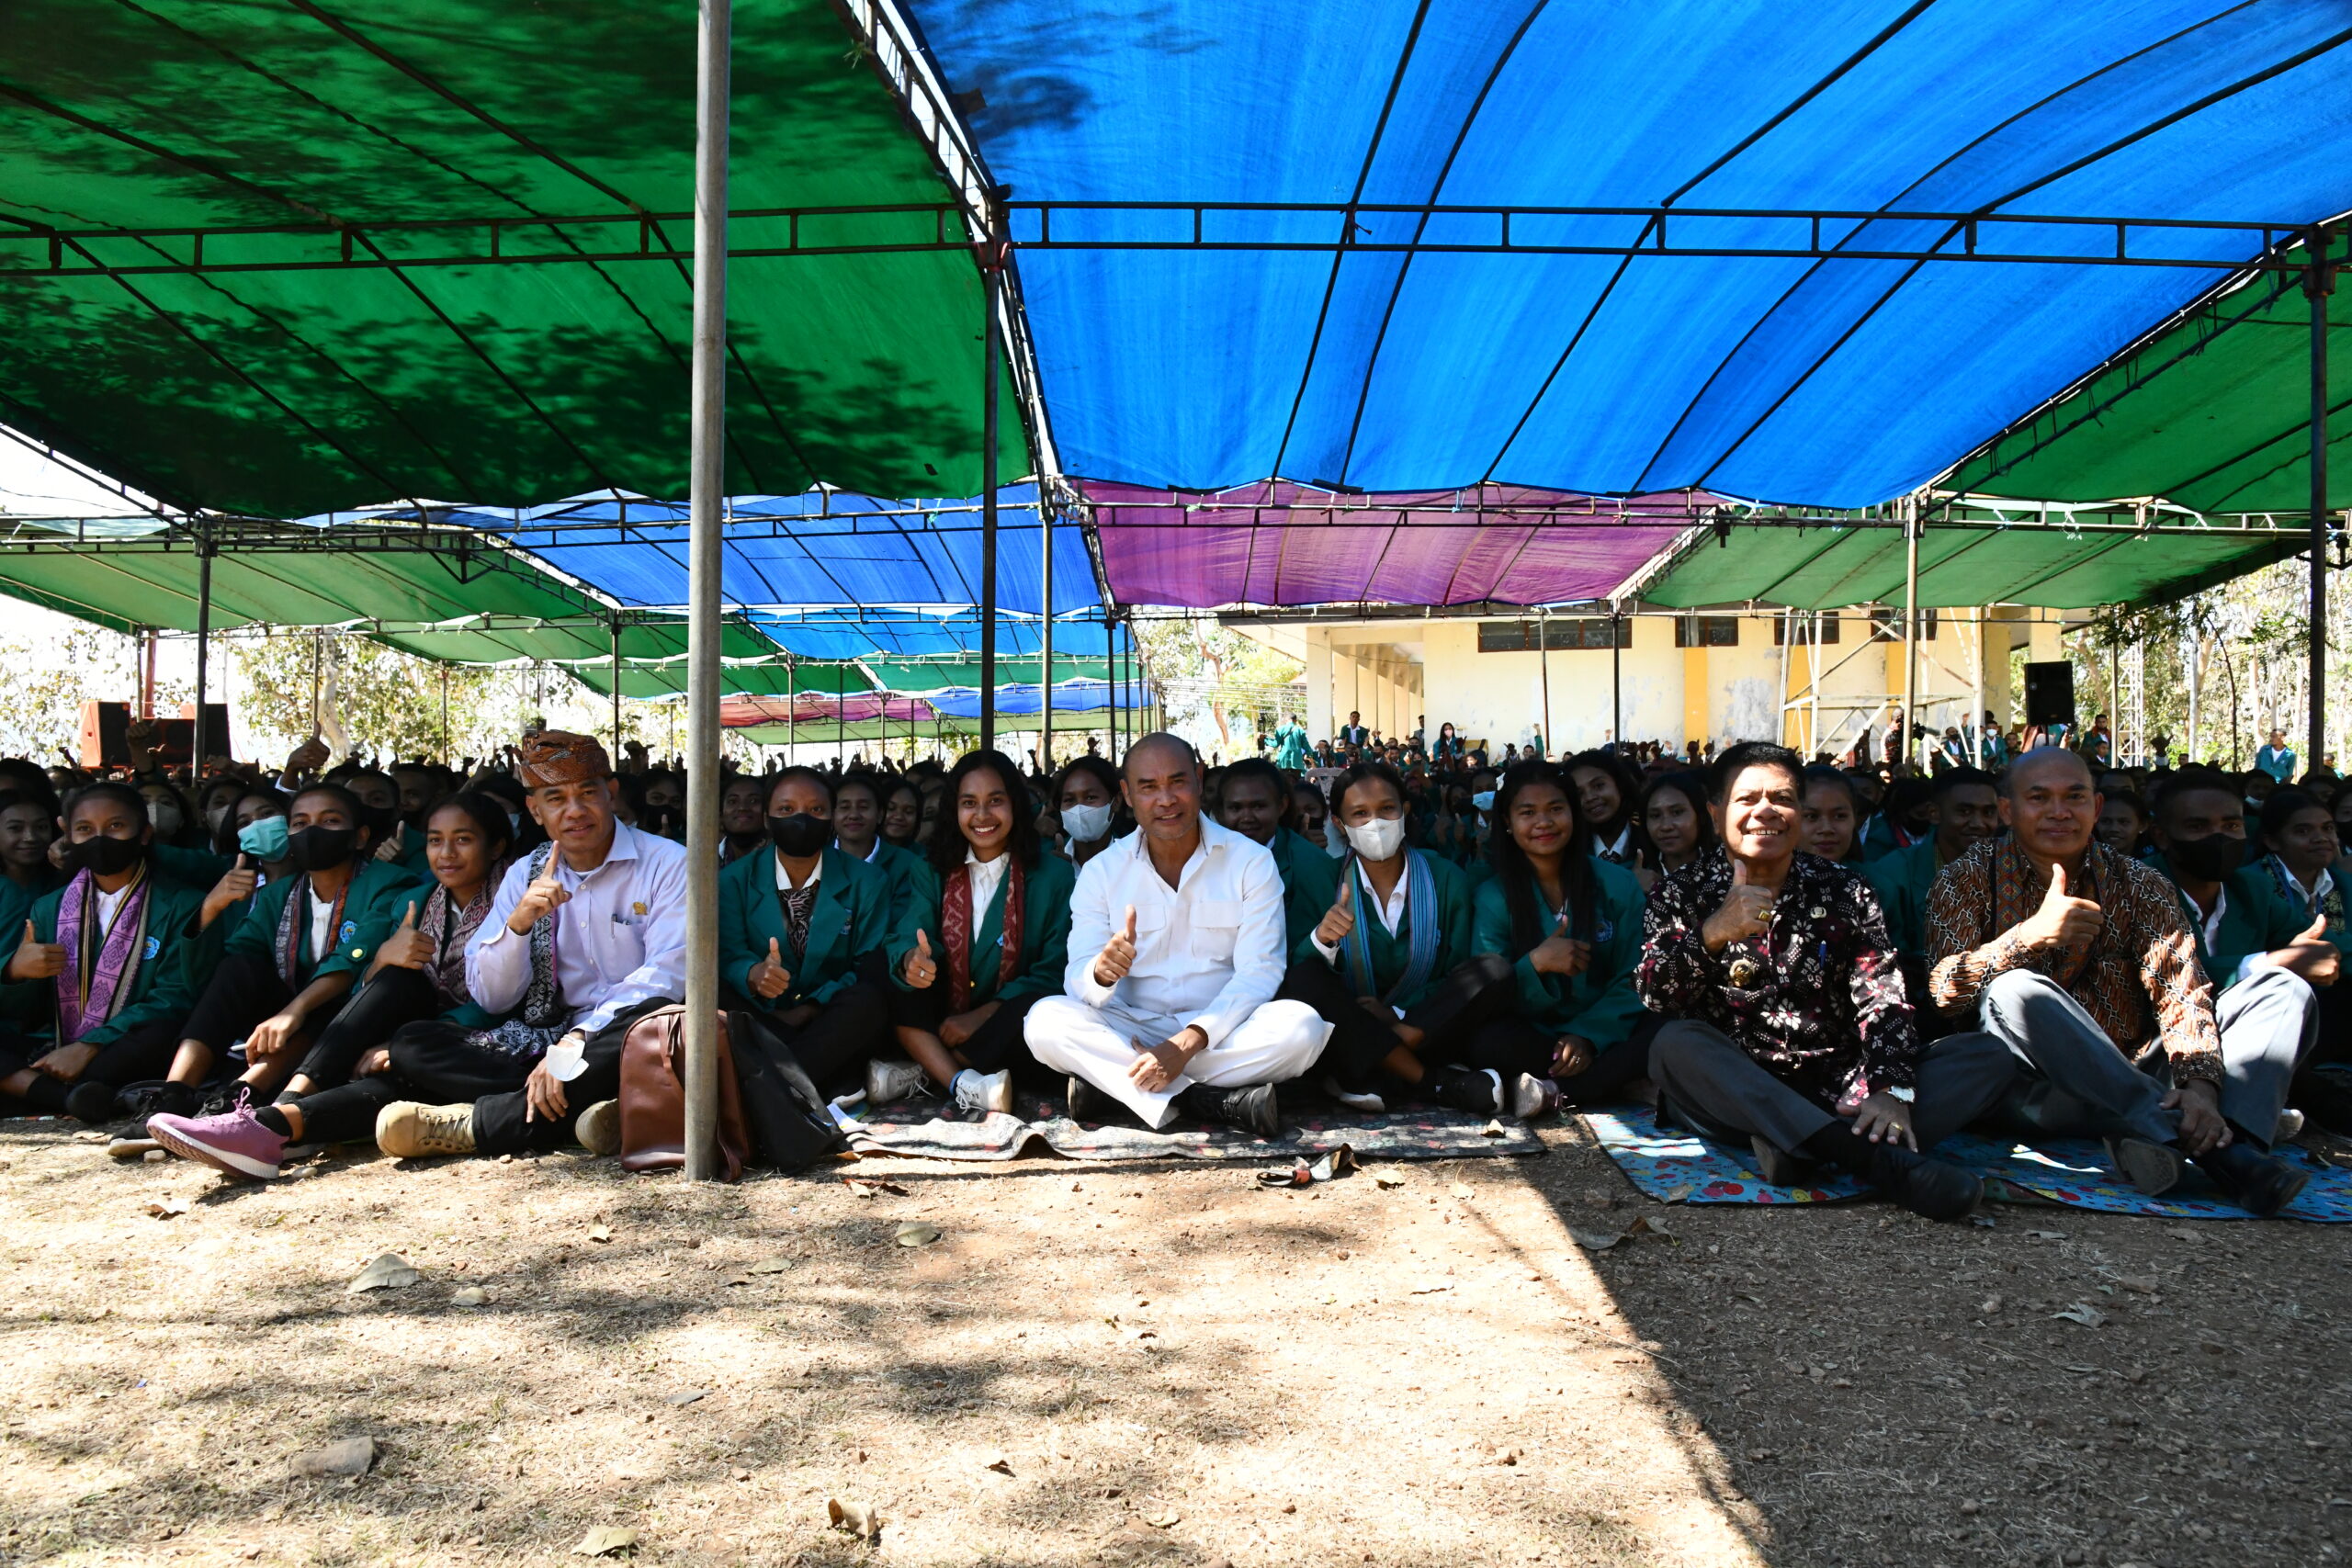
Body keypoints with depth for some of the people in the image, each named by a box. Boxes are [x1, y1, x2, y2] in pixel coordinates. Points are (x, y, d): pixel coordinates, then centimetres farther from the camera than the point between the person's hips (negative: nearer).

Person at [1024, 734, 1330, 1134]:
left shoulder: (1252, 862, 0)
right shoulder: (1101, 871, 4)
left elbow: (1259, 973, -8)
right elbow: (1078, 981, -4)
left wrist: (1188, 1042, -24)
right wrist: (1102, 973, -31)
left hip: (1221, 1035, 0)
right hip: (1131, 1034, 1)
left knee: (1302, 1026, -30)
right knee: (1045, 1019, -26)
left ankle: (1106, 1081, -24)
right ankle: (1216, 1099, -28)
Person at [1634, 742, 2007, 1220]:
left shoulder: (1843, 891, 8)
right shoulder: (1681, 893, 3)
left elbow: (1882, 1000, -5)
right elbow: (1655, 998, -12)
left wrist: (1891, 1090, -24)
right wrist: (1711, 934, -32)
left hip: (1838, 1089, 3)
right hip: (1734, 1090, -2)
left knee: (1988, 1055, -13)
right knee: (1674, 1043, -33)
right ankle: (1880, 1161, -44)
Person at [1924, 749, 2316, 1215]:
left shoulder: (2139, 884, 8)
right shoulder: (1970, 879, 1)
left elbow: (2180, 991, -7)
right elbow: (1941, 991, -12)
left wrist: (2200, 1085, -26)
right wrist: (2029, 935, -29)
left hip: (2138, 1081, 3)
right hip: (2043, 1091, -3)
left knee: (2283, 988, -9)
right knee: (2013, 992, -33)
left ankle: (2230, 1136, -38)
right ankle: (2219, 1150, -36)